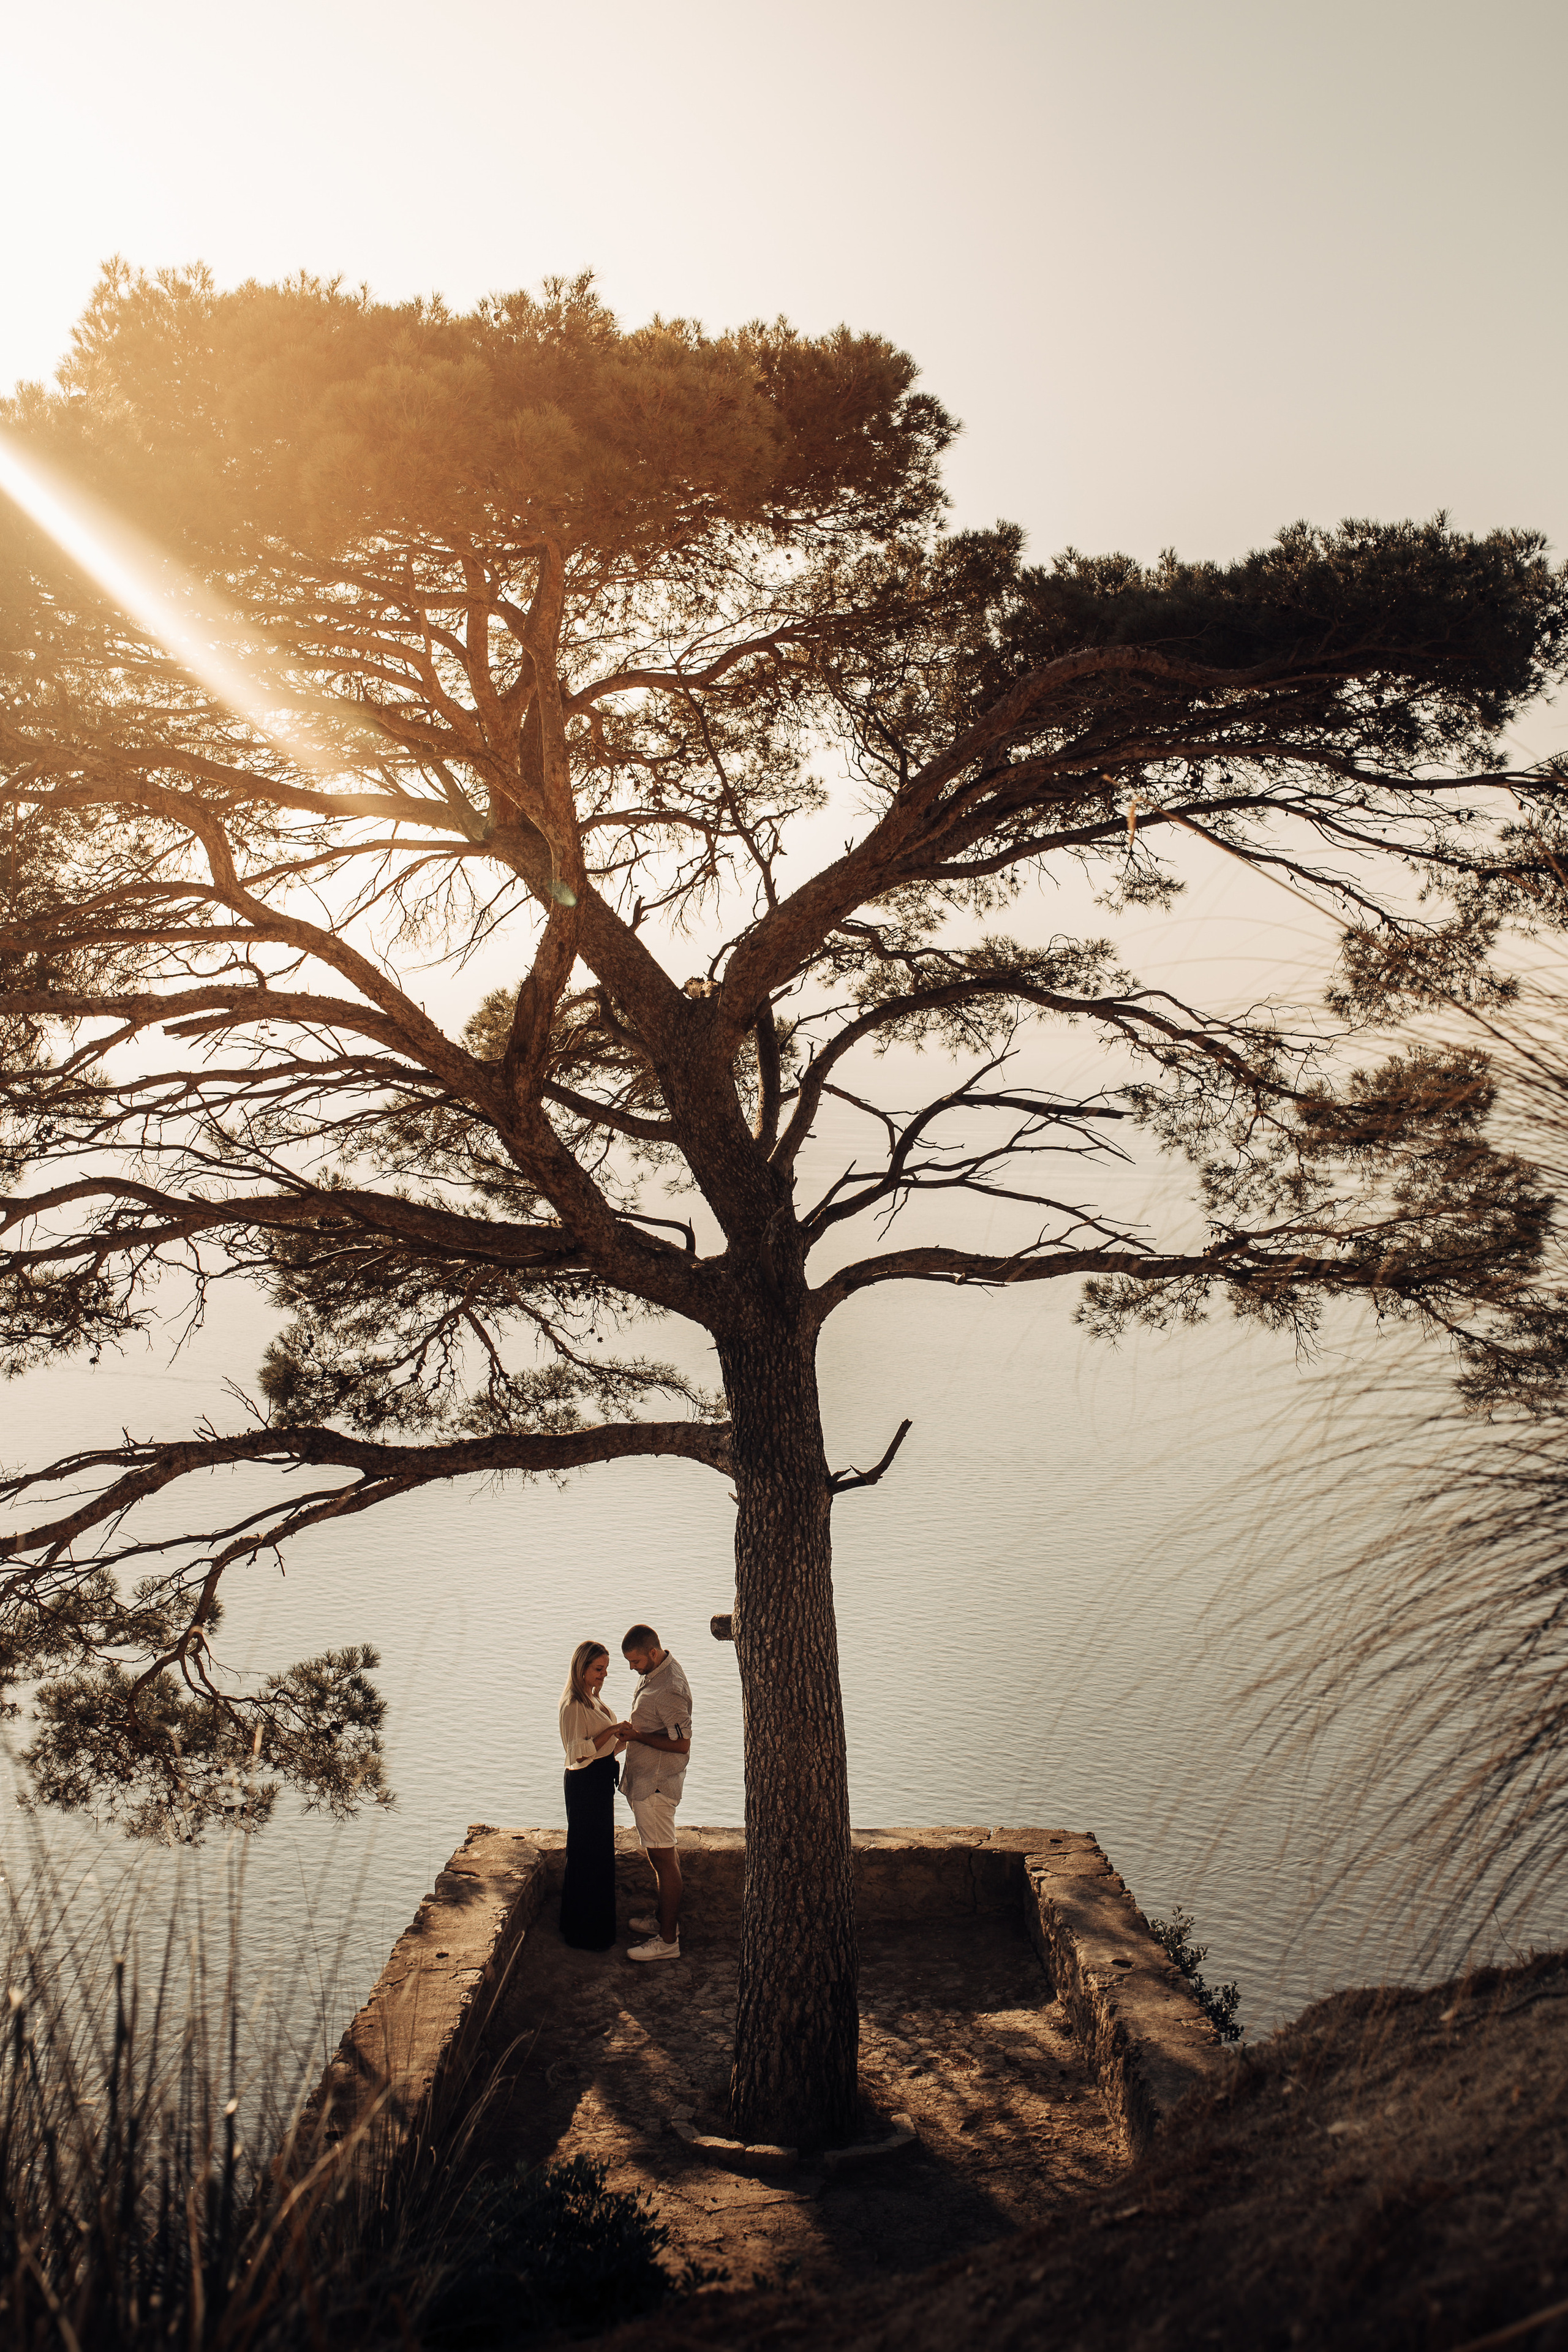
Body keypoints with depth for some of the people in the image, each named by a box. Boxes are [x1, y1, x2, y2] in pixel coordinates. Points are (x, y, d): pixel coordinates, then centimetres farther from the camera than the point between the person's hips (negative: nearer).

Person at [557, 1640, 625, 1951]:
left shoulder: (592, 1701, 13)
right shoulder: (574, 1705, -17)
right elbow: (581, 1752, -22)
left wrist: (624, 1738, 1)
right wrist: (612, 1731, -26)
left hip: (601, 1781, 10)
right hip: (585, 1783, -10)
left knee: (601, 1854, 17)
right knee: (587, 1857, -1)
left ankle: (598, 1927, 30)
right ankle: (583, 1935, 10)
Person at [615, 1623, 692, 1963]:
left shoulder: (670, 1689, -24)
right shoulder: (651, 1674, 8)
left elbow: (682, 1744, -25)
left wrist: (637, 1735, -20)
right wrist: (630, 1729, 5)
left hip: (656, 1784, -10)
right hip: (646, 1780, 10)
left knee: (663, 1858, -3)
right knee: (662, 1854, 19)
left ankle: (668, 1940, 3)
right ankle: (665, 1918, 32)